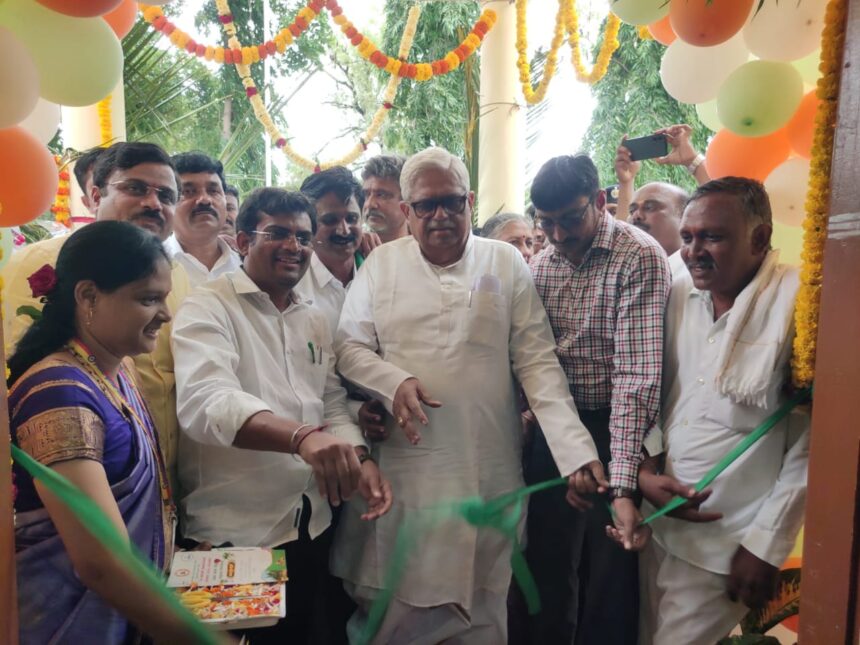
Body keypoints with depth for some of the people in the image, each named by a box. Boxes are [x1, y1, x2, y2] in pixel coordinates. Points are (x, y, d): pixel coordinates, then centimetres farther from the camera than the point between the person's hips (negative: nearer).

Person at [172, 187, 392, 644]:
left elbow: (332, 403, 11)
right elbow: (204, 401, -28)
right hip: (234, 532, -6)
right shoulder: (208, 308, -11)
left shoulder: (314, 320, 11)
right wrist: (300, 436, -44)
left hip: (312, 525, 7)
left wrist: (360, 458, -9)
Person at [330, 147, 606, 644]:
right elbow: (350, 346, 6)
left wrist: (576, 449, -12)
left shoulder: (506, 263, 3)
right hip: (402, 468, 1)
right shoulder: (381, 264, 5)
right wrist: (393, 382, -14)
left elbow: (537, 362, -3)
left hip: (488, 471, 0)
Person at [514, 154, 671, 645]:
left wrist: (623, 485, -27)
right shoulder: (542, 264, 4)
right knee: (546, 565, 17)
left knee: (610, 576, 10)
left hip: (614, 429, -4)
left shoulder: (640, 258, -15)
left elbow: (637, 372, -22)